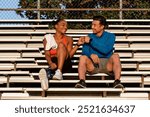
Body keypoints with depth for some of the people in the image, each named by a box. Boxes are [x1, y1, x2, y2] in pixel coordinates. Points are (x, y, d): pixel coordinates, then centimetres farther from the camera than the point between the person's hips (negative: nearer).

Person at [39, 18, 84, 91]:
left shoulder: (69, 39, 18)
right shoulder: (48, 38, 13)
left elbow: (69, 55, 4)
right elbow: (47, 54, -1)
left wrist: (78, 44, -9)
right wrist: (50, 63, -22)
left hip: (65, 64, 1)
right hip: (54, 63, -1)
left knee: (61, 45, -25)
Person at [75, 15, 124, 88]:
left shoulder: (110, 36, 7)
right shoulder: (89, 37, 13)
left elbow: (106, 50, -12)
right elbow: (85, 51, 0)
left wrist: (91, 41, -13)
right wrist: (91, 55, -23)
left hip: (107, 64, -1)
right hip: (93, 65, 1)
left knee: (115, 56, -31)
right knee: (83, 57, -27)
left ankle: (117, 81, -44)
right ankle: (82, 81, -42)